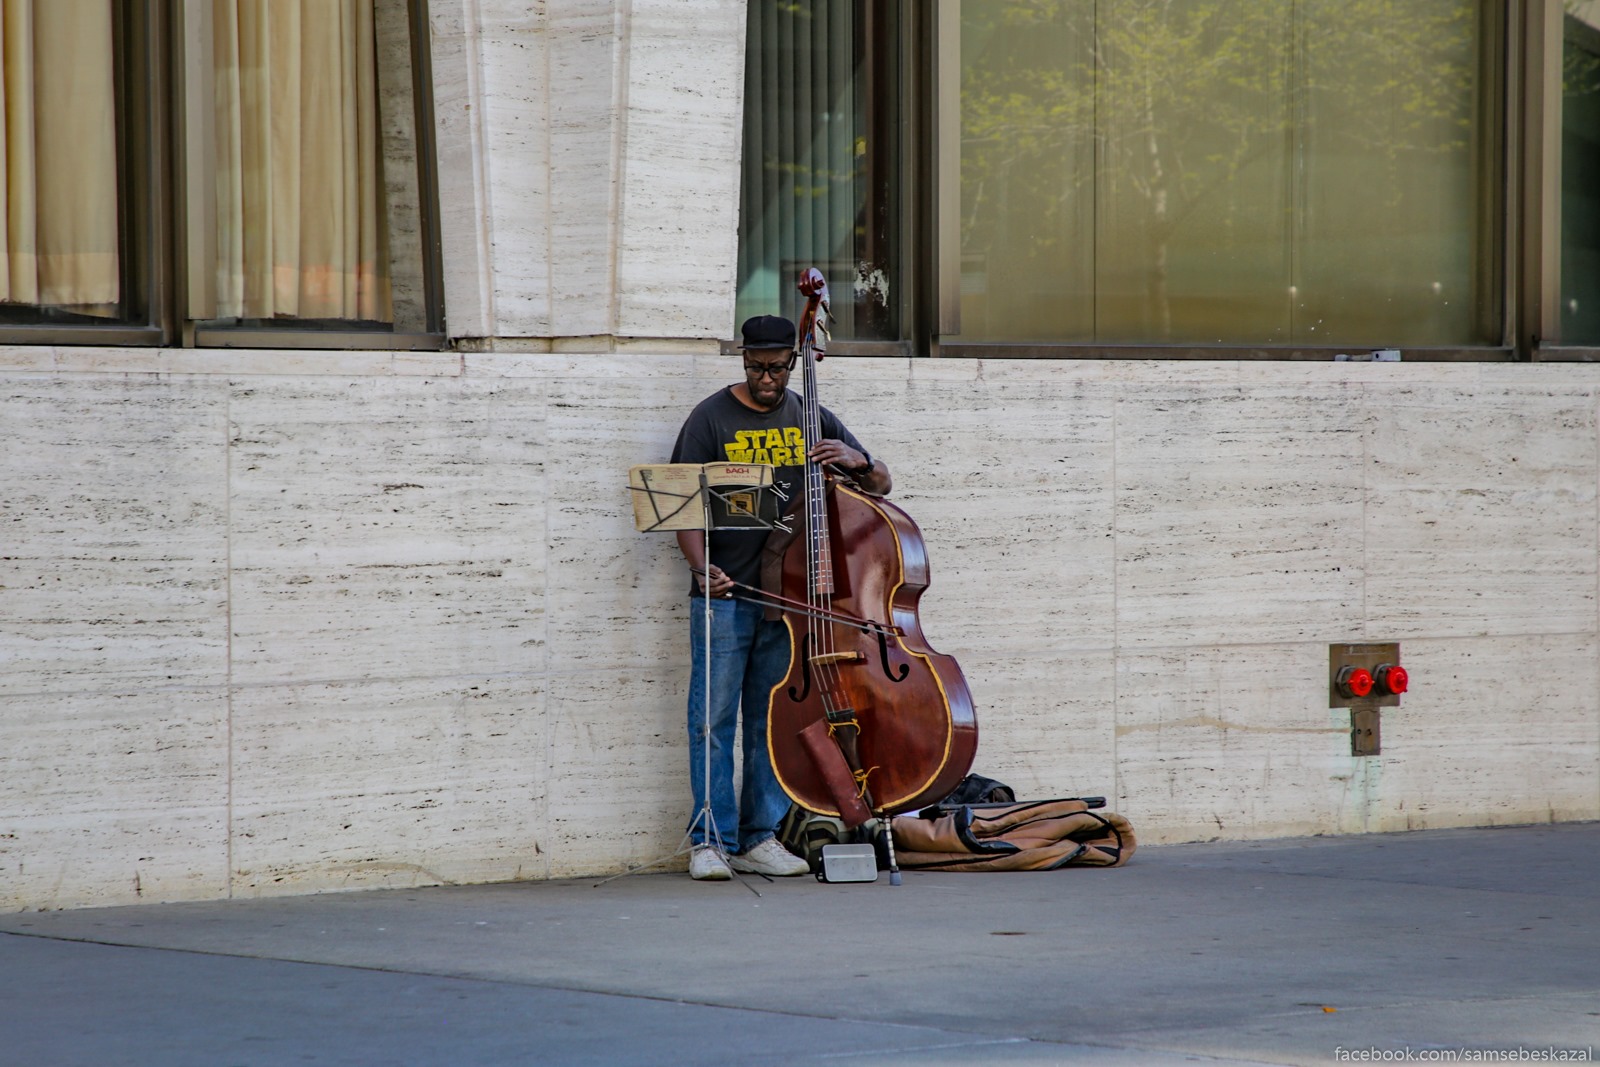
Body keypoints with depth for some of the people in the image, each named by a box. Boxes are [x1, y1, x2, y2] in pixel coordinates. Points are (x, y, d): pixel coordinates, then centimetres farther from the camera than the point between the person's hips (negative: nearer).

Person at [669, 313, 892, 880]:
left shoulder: (811, 419, 10)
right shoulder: (713, 418, 0)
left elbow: (880, 485, 13)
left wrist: (857, 460, -10)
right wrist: (702, 567, -23)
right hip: (723, 595, -3)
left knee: (773, 720, 7)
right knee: (713, 718, -3)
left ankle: (761, 838, 14)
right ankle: (711, 839, 2)